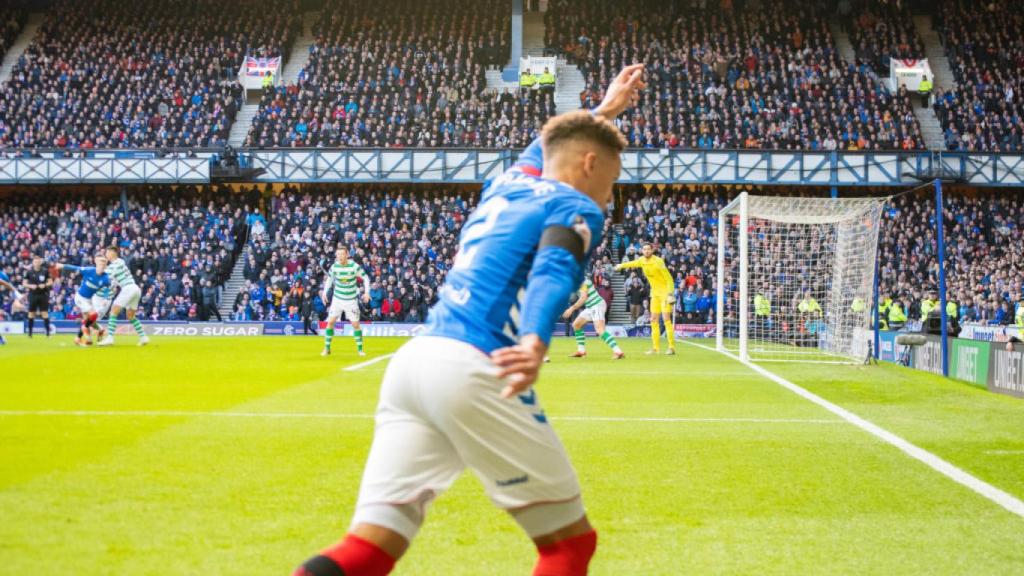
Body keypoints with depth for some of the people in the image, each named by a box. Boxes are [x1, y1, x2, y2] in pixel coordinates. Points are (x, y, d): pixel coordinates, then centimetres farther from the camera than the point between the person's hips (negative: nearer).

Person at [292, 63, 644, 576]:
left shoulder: (509, 184, 28)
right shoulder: (577, 208, 7)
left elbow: (544, 145, 53)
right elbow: (554, 269, -17)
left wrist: (603, 111, 70)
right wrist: (537, 341, -37)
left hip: (409, 359, 8)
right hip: (472, 371, -7)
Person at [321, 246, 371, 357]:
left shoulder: (354, 266, -14)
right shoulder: (334, 267, -6)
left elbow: (365, 278, -3)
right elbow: (329, 279, 12)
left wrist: (366, 292, -14)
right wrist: (325, 292, 4)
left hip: (351, 300, -2)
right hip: (337, 298, 2)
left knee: (356, 324, -2)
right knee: (330, 322, -5)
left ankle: (360, 349, 11)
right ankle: (327, 348, 6)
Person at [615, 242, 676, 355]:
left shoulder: (658, 261, -19)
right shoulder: (642, 260, 1)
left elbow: (669, 279, -19)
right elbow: (633, 264, 28)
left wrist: (670, 294, -26)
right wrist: (621, 265, 34)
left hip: (665, 292, -7)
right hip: (655, 293, 7)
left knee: (666, 318, -15)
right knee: (653, 319, 5)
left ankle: (672, 347, -13)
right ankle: (655, 347, 11)